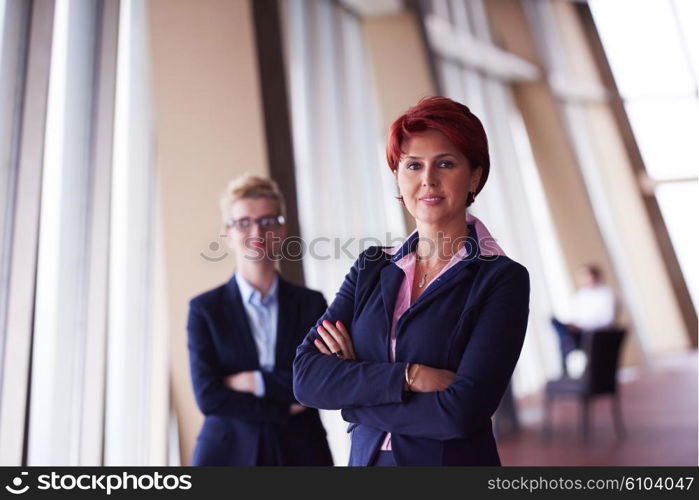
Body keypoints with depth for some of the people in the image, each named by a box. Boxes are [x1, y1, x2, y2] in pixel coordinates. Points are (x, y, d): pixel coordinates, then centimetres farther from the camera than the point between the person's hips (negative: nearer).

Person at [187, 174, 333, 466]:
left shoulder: (311, 304, 2)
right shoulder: (205, 309, -1)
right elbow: (208, 396, -9)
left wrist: (255, 381, -12)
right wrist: (287, 408, -10)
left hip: (302, 453, 1)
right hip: (228, 453, -1)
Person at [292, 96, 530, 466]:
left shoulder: (502, 278, -14)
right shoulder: (371, 267, -3)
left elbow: (461, 411, -23)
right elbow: (306, 376, -11)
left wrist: (351, 394, -13)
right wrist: (408, 376, -23)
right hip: (365, 458, 4)